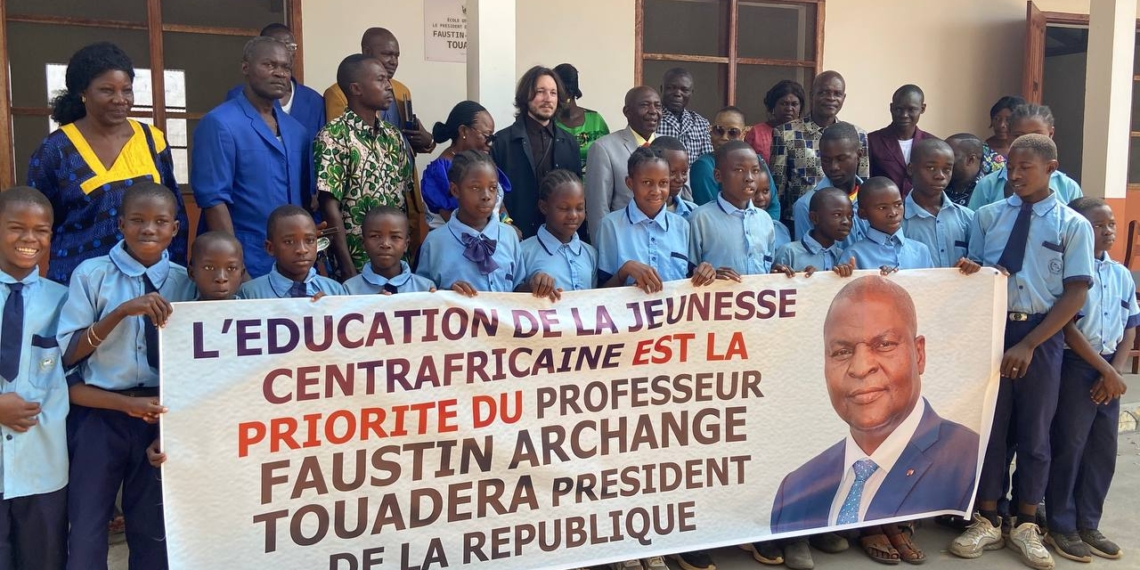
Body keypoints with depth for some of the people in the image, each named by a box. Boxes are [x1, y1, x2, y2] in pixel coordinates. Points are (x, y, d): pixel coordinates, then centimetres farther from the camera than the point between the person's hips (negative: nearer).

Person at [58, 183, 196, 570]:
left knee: (154, 531, 15)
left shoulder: (185, 283, 0)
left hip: (161, 416, 2)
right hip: (99, 416, -2)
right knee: (86, 530, 6)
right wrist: (121, 311, -22)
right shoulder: (91, 274, -6)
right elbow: (65, 353, -9)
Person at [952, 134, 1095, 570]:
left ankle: (1026, 526, 26)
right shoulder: (987, 216, 5)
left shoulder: (1073, 225, -1)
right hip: (991, 329, 1)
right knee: (989, 427, 7)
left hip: (1041, 336, -1)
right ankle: (987, 523, 21)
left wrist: (1028, 343, -12)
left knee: (1033, 433, 10)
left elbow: (1076, 293, -5)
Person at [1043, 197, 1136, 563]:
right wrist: (1104, 371, -12)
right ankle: (1061, 527, 11)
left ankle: (1088, 524, 23)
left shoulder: (1122, 274, 12)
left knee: (1104, 450, 11)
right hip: (1075, 366, -7)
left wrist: (1115, 370, -3)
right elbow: (1068, 327, -13)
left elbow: (1131, 327, 11)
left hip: (1109, 370, 7)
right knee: (1068, 448, 0)